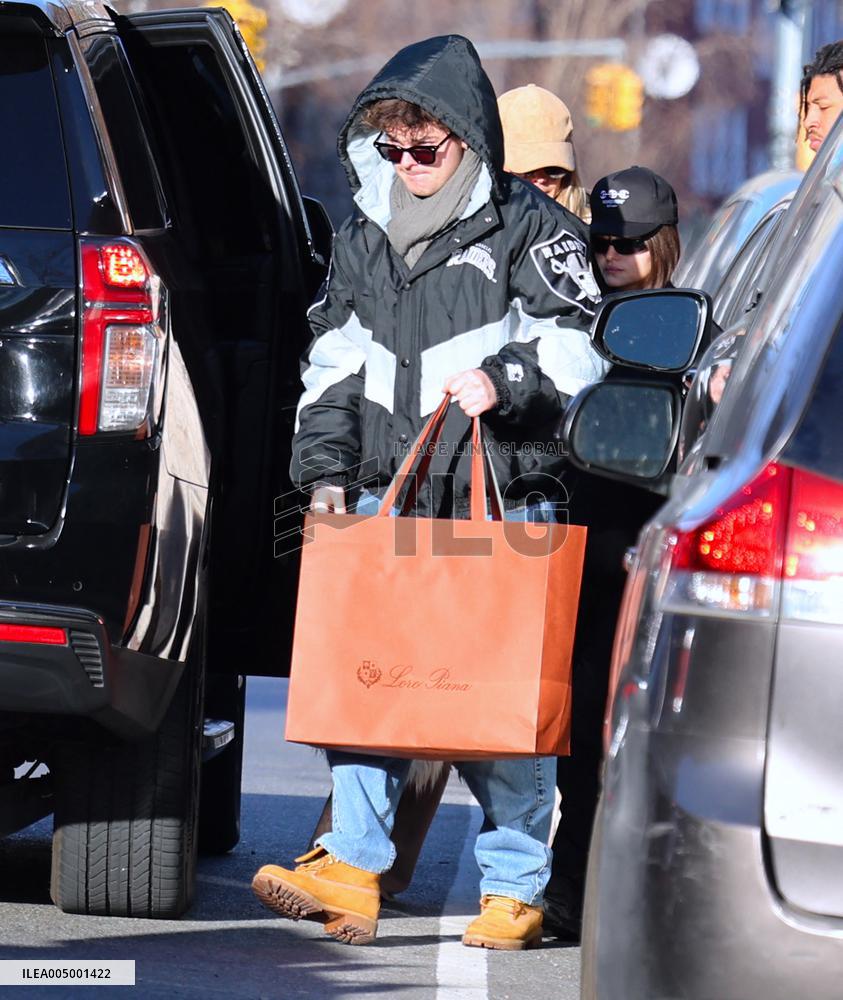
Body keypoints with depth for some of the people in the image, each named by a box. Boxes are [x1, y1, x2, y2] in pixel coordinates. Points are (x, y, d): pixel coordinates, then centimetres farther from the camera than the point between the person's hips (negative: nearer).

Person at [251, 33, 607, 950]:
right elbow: (333, 367, 20)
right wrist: (326, 469, 10)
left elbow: (580, 350, -2)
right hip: (390, 502, 5)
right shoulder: (362, 240, 16)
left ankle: (516, 888, 5)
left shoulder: (532, 230, 1)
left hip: (502, 506, -5)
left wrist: (504, 381, -18)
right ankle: (351, 868, -1)